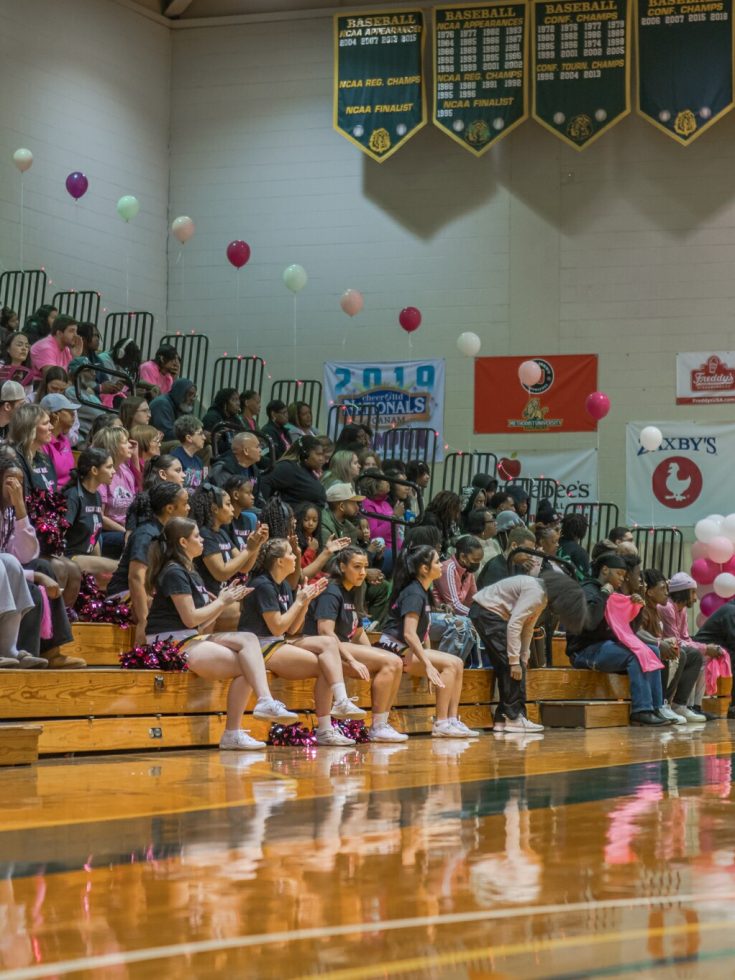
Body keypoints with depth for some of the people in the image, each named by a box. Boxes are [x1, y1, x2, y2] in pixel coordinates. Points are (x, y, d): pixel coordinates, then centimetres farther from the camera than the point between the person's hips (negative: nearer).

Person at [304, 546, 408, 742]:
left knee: (396, 663, -3)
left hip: (344, 648, 10)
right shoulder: (331, 593, -11)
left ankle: (382, 724, -5)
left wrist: (372, 657, 6)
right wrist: (352, 661, -27)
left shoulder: (352, 594, 19)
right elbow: (325, 632, -22)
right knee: (390, 662, -19)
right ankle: (377, 728, -18)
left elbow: (358, 632, 23)